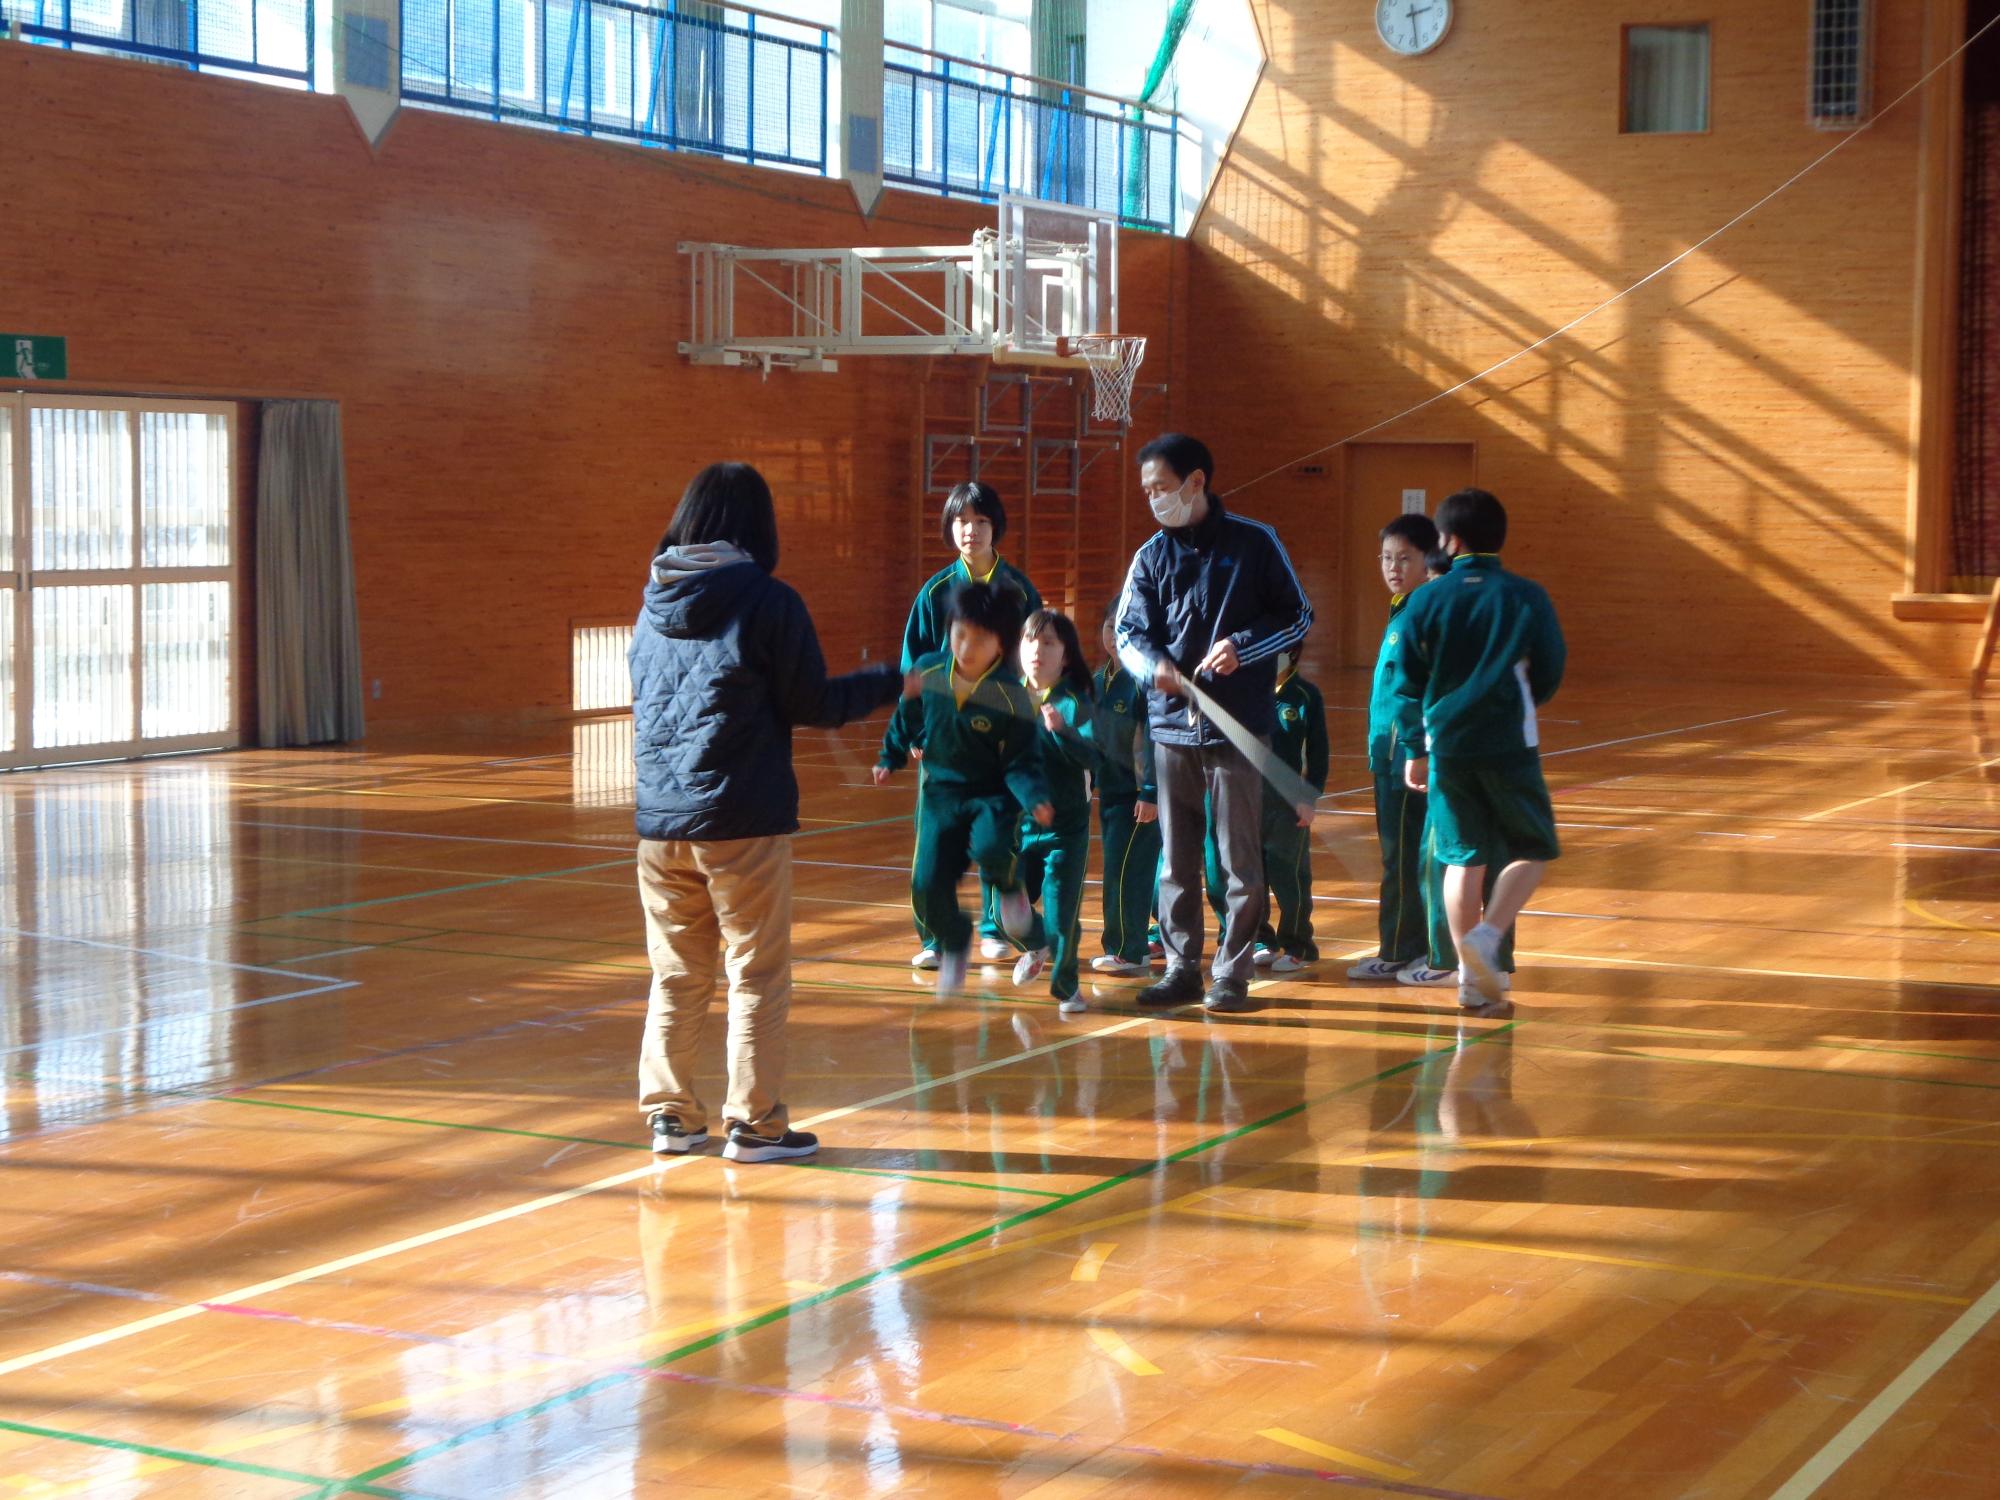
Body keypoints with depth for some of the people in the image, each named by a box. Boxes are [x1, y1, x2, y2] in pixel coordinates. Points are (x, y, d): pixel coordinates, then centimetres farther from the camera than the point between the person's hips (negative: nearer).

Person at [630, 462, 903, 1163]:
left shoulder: (655, 605, 9)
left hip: (660, 819, 5)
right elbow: (814, 703, -6)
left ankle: (669, 1113, 16)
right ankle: (754, 1124, 6)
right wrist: (892, 683, 8)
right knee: (757, 976, 3)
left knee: (677, 975, 13)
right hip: (743, 821, -5)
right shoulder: (767, 601, -9)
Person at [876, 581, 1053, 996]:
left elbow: (1021, 762, -14)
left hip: (993, 794, -3)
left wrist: (1035, 799, -29)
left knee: (990, 845, -35)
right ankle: (953, 943, 26)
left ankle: (1009, 888, 3)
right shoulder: (928, 672, -7)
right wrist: (891, 758, 22)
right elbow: (907, 719, 14)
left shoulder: (1012, 696, -18)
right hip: (940, 794, 3)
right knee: (928, 886, -6)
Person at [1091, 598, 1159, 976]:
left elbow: (1154, 740, -18)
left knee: (1126, 871, -7)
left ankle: (1128, 951, 0)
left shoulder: (1145, 679, -15)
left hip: (1139, 794, -8)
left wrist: (1151, 793, -20)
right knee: (1118, 870, 13)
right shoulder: (1099, 679, 9)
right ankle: (1136, 943, 25)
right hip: (1110, 790, 8)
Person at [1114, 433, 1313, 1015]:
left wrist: (1243, 646, -15)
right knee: (1176, 858, 8)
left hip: (1239, 724, -3)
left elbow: (1298, 617, 1)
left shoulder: (1255, 542, -2)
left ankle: (1231, 972, 9)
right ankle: (1182, 968, 17)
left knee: (1240, 858, 0)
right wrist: (1155, 665, -16)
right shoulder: (1151, 556, 8)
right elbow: (1129, 633, 6)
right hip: (1171, 726, 4)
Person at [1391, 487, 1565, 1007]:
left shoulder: (1427, 600, 1)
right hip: (1510, 745, -2)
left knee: (1463, 857, 10)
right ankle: (1486, 935, -12)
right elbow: (1550, 676, 4)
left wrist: (1416, 750, 13)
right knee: (1533, 851, 10)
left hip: (1446, 744, 2)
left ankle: (1470, 974, 10)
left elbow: (1408, 685, 3)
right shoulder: (1527, 597, -2)